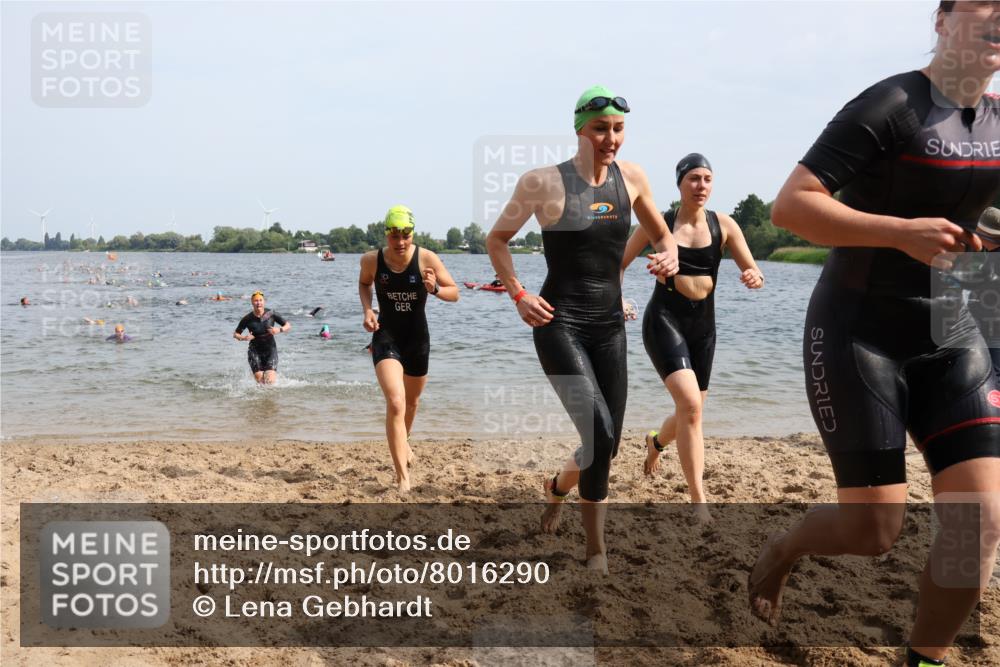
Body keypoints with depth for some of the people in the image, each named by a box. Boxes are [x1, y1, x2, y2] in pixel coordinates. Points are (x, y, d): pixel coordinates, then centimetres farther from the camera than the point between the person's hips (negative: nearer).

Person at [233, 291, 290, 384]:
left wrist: (280, 330, -19)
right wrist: (244, 338, -20)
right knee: (259, 379, -11)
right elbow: (235, 334, 0)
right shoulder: (247, 319, -9)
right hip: (255, 350, 0)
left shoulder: (271, 314, -8)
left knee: (270, 380, -14)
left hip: (270, 349, 0)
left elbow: (288, 325, 1)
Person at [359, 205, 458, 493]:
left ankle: (403, 442, 55)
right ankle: (402, 476, -18)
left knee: (412, 401, 23)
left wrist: (435, 289, -29)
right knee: (395, 402, -21)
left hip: (417, 338, 2)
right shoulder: (371, 260, -11)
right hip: (386, 337, -2)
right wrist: (367, 310, -5)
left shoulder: (427, 258, -14)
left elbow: (454, 293, -8)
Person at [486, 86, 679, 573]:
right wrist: (517, 294, -8)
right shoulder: (544, 181, -7)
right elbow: (497, 240, 4)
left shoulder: (631, 177, 5)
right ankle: (597, 550, 11)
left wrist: (668, 256, -4)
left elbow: (662, 236, 19)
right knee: (599, 437, -17)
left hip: (610, 326, 5)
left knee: (608, 445, 9)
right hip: (559, 324, -5)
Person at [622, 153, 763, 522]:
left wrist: (754, 277, -23)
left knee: (691, 412, 16)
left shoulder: (724, 225, 2)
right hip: (664, 320, -4)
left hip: (703, 326, 4)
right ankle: (700, 503, -18)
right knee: (691, 405, -23)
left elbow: (753, 271, 0)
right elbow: (619, 263, 4)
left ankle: (655, 442, 53)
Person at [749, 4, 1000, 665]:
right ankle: (780, 551, 30)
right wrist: (902, 232, -28)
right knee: (874, 530, -3)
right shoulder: (889, 107, -15)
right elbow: (790, 205, -21)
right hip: (859, 333, -6)